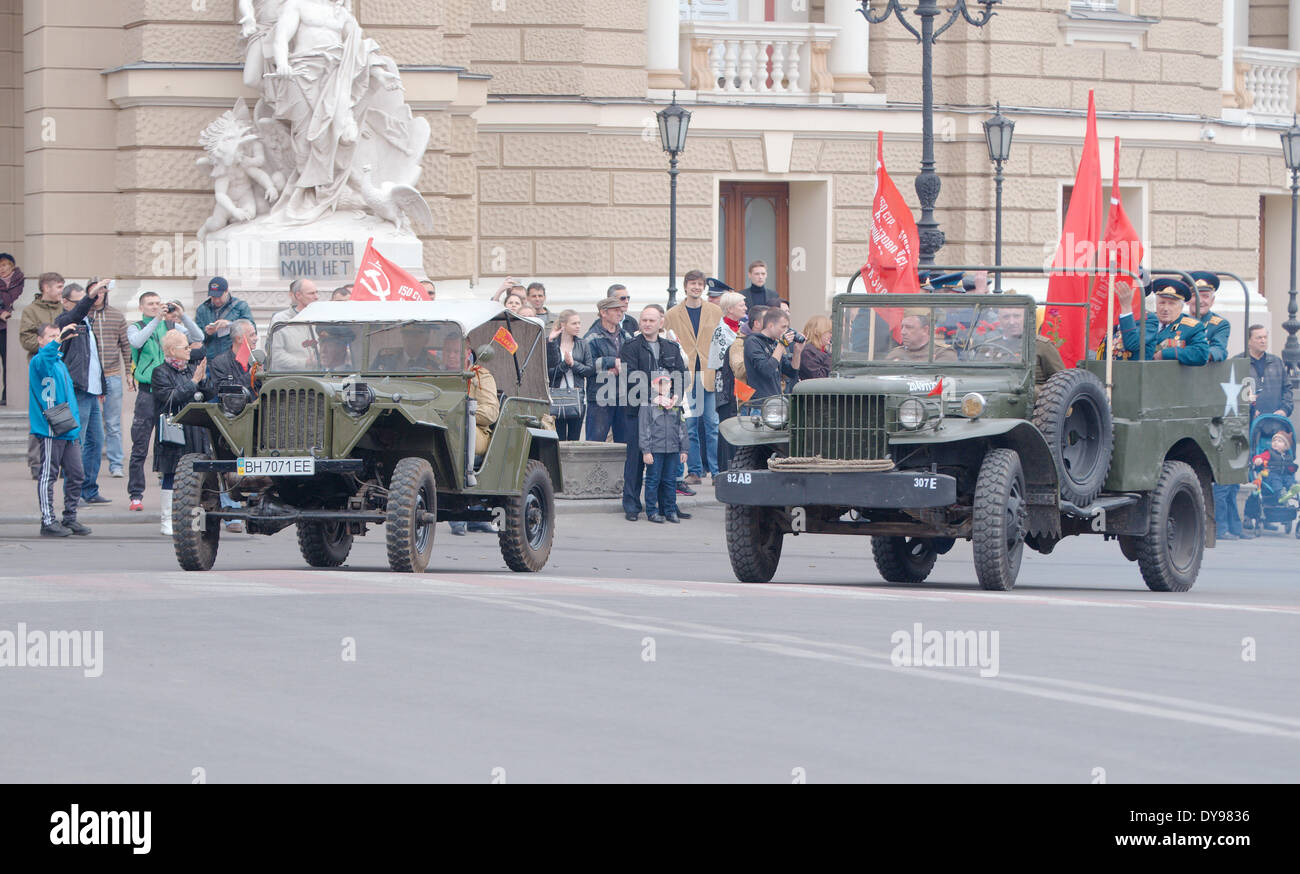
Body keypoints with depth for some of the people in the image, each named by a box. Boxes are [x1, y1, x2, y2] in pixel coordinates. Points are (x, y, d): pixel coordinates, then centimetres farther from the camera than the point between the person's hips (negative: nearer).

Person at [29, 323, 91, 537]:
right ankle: (48, 521, -2)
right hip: (49, 430, -8)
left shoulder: (60, 363, 20)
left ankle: (70, 518, 18)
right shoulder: (38, 362, -6)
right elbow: (43, 358, -34)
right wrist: (57, 342, -47)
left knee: (75, 474, 9)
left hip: (69, 431, 8)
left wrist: (76, 423, 21)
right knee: (48, 475, -4)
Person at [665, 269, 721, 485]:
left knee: (712, 424, -2)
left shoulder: (715, 312, 9)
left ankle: (717, 470, 2)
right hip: (685, 377, 0)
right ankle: (694, 471, 6)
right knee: (689, 425, 0)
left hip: (710, 376, 0)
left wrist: (720, 374, 1)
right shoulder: (672, 315, 7)